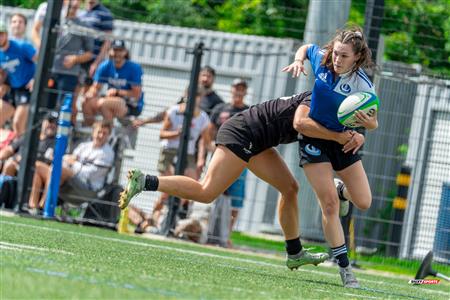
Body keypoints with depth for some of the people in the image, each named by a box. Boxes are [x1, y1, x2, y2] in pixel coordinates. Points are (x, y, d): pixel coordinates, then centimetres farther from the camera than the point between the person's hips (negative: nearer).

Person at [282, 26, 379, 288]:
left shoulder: (362, 85, -22)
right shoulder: (321, 59, -15)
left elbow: (374, 124, -13)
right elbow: (306, 48, 9)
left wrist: (367, 123, -37)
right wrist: (299, 61, -12)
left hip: (343, 140, 0)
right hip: (313, 137, 0)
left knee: (363, 202, 5)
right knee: (329, 203, -10)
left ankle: (339, 190, 42)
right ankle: (344, 267, -4)